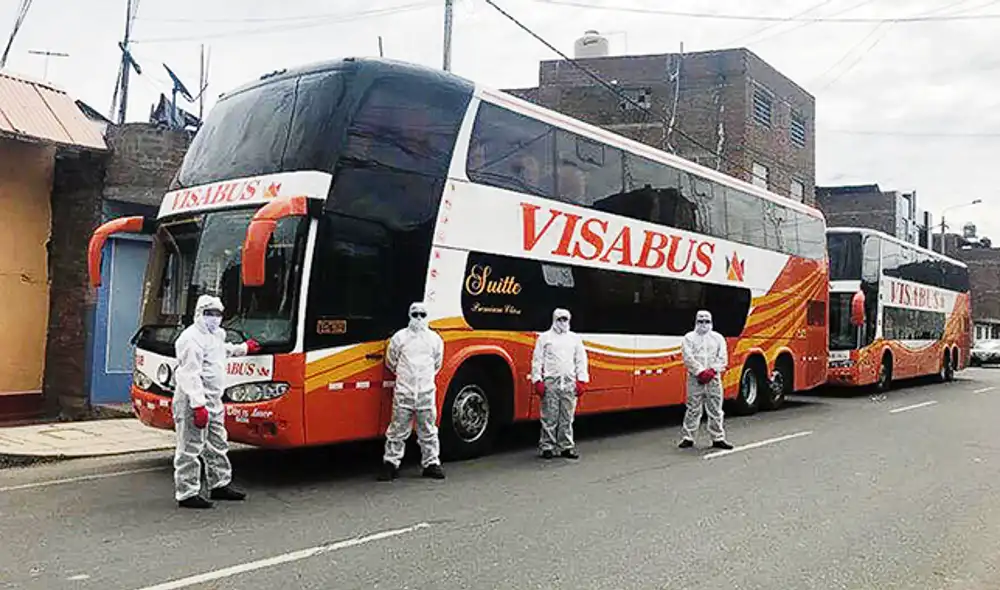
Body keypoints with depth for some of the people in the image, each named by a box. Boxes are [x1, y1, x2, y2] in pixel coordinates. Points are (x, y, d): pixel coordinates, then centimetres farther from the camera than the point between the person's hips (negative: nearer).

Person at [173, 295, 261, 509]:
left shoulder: (216, 335, 16)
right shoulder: (192, 338, -16)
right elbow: (190, 375, -23)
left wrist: (245, 348, 55)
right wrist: (198, 405, -28)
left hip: (213, 400, 10)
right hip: (194, 402, -10)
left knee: (217, 446, 18)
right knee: (190, 449, -5)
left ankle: (220, 485, 30)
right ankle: (187, 494, 1)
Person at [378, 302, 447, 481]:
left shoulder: (435, 339, 7)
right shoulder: (399, 337, 1)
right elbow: (391, 362, 12)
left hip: (427, 391, 2)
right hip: (403, 391, -1)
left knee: (428, 431, 7)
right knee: (398, 429, 2)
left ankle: (431, 463, 17)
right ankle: (390, 464, 11)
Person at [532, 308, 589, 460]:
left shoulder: (575, 338, 14)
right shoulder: (544, 337, 6)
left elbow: (581, 360, 14)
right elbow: (537, 360, 3)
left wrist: (581, 380, 5)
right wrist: (537, 381, -5)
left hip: (570, 383, 3)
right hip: (550, 382, -2)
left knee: (567, 418, 5)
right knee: (549, 417, -2)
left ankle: (567, 447, 13)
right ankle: (547, 447, 6)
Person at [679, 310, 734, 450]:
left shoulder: (718, 338, 11)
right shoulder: (689, 338, 4)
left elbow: (722, 358, 4)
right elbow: (688, 358, -6)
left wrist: (712, 371, -11)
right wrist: (701, 372, -15)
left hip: (714, 379, 2)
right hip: (695, 378, -2)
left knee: (716, 410, 5)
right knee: (693, 409, -2)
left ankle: (718, 438, 13)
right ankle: (688, 437, 5)